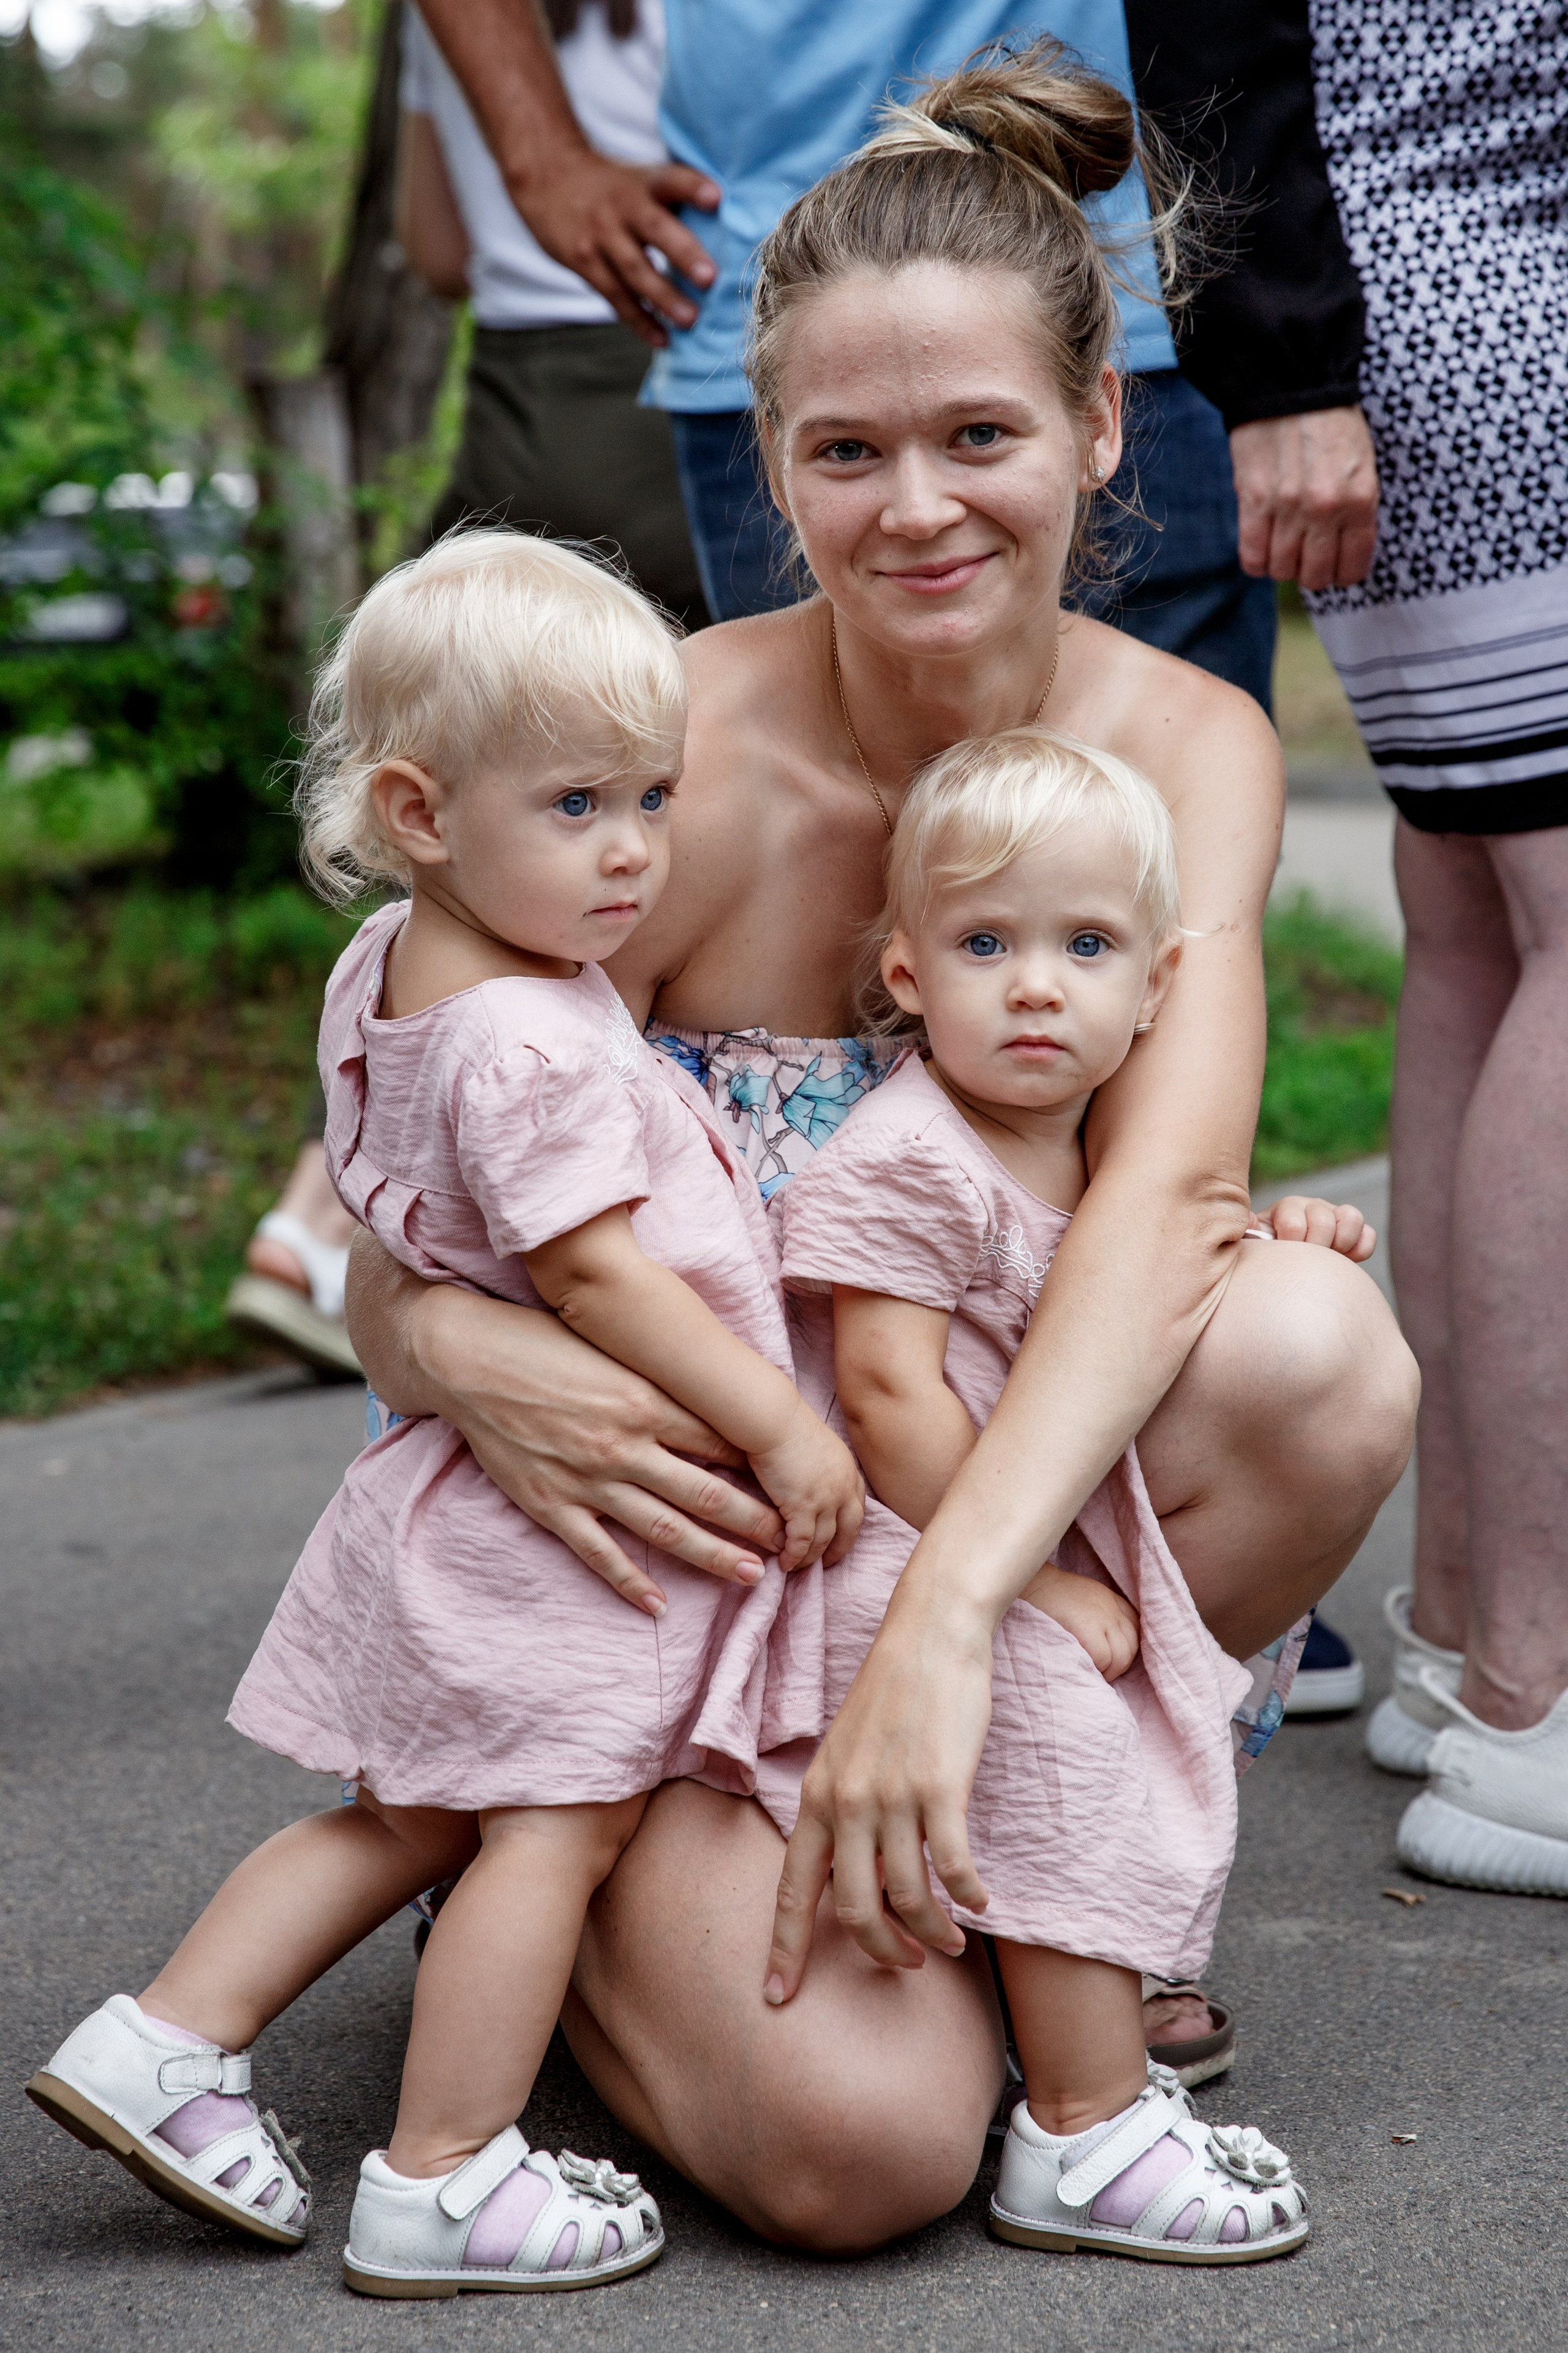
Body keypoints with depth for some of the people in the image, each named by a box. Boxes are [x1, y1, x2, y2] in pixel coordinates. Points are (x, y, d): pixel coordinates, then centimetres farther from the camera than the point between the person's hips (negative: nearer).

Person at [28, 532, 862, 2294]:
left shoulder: (389, 965, 4)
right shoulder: (531, 1045, -25)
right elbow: (596, 1272, -24)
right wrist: (785, 1429, -18)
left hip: (474, 1473, 9)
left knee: (411, 1816, 18)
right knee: (555, 1824, 0)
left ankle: (165, 2039, 17)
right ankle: (439, 2181, 7)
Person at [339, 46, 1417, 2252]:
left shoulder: (1190, 746, -9)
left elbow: (1166, 1191, -25)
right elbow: (400, 1275, -14)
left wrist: (948, 1613, -41)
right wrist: (476, 1365, -41)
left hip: (1000, 1470, 3)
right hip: (677, 1527, -3)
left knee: (1320, 1346, -29)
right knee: (866, 2134, -26)